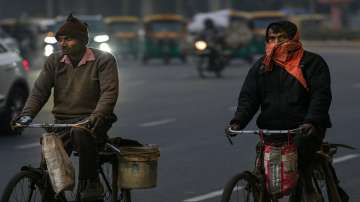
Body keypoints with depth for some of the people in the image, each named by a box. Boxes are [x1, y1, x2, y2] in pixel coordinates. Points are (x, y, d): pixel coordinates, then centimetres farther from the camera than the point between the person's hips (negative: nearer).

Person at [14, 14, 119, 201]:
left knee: (81, 132, -39)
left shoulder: (104, 60, -3)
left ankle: (91, 185, -27)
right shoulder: (54, 61, 10)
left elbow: (109, 92, -14)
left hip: (91, 119, -4)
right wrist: (27, 114, -15)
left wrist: (97, 116, -31)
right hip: (62, 121, 4)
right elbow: (40, 90, 3)